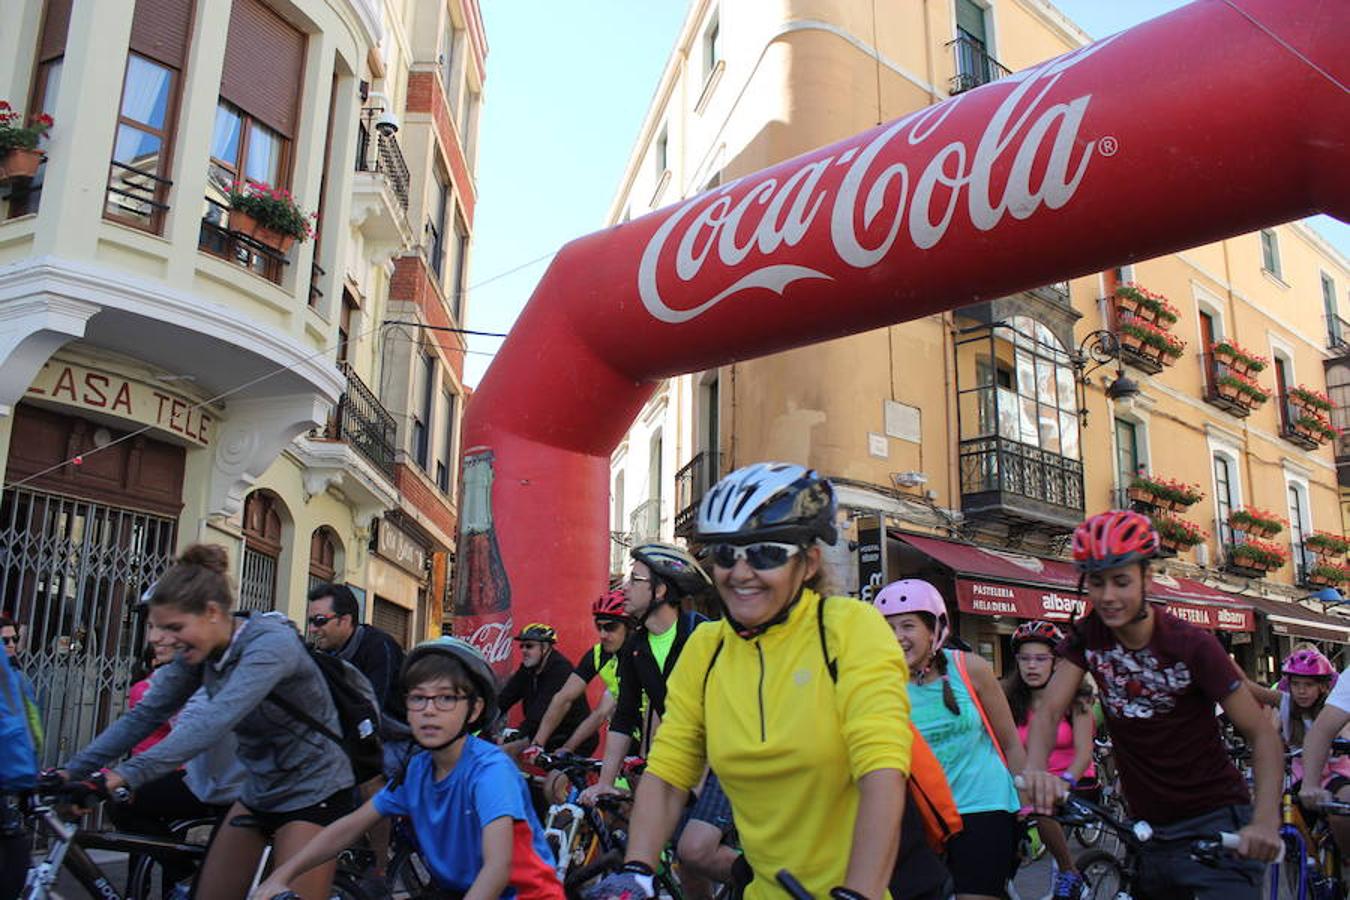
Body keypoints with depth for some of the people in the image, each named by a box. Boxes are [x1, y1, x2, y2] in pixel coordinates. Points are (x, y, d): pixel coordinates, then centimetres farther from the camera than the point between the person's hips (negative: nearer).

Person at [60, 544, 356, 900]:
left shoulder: (270, 643, -26)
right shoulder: (200, 652, -1)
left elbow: (215, 722, -37)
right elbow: (144, 714, -1)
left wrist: (127, 774, -42)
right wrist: (72, 771, -9)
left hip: (313, 792, -8)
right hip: (261, 790, 8)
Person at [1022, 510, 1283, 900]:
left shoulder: (1192, 645, -15)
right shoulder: (1087, 636, -5)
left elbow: (1262, 734, -12)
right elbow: (1050, 710, -13)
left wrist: (1265, 822, -27)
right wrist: (1035, 770, -34)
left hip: (1213, 824, -3)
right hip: (1148, 828, 4)